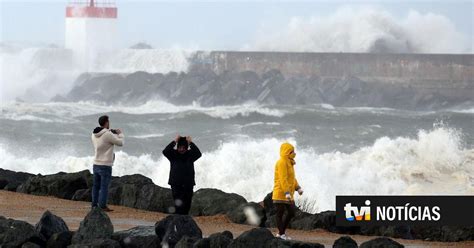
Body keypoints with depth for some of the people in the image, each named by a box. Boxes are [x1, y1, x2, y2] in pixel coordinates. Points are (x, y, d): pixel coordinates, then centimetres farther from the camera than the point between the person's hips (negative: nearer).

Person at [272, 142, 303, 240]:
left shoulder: (289, 162, 16)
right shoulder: (282, 163, -15)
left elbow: (292, 177, 23)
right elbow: (283, 179, -23)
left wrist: (298, 188, 10)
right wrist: (287, 193, -29)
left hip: (288, 194, 10)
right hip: (281, 193, -10)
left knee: (291, 213, 11)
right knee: (280, 213, -1)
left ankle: (281, 233, 18)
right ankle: (281, 234, 3)